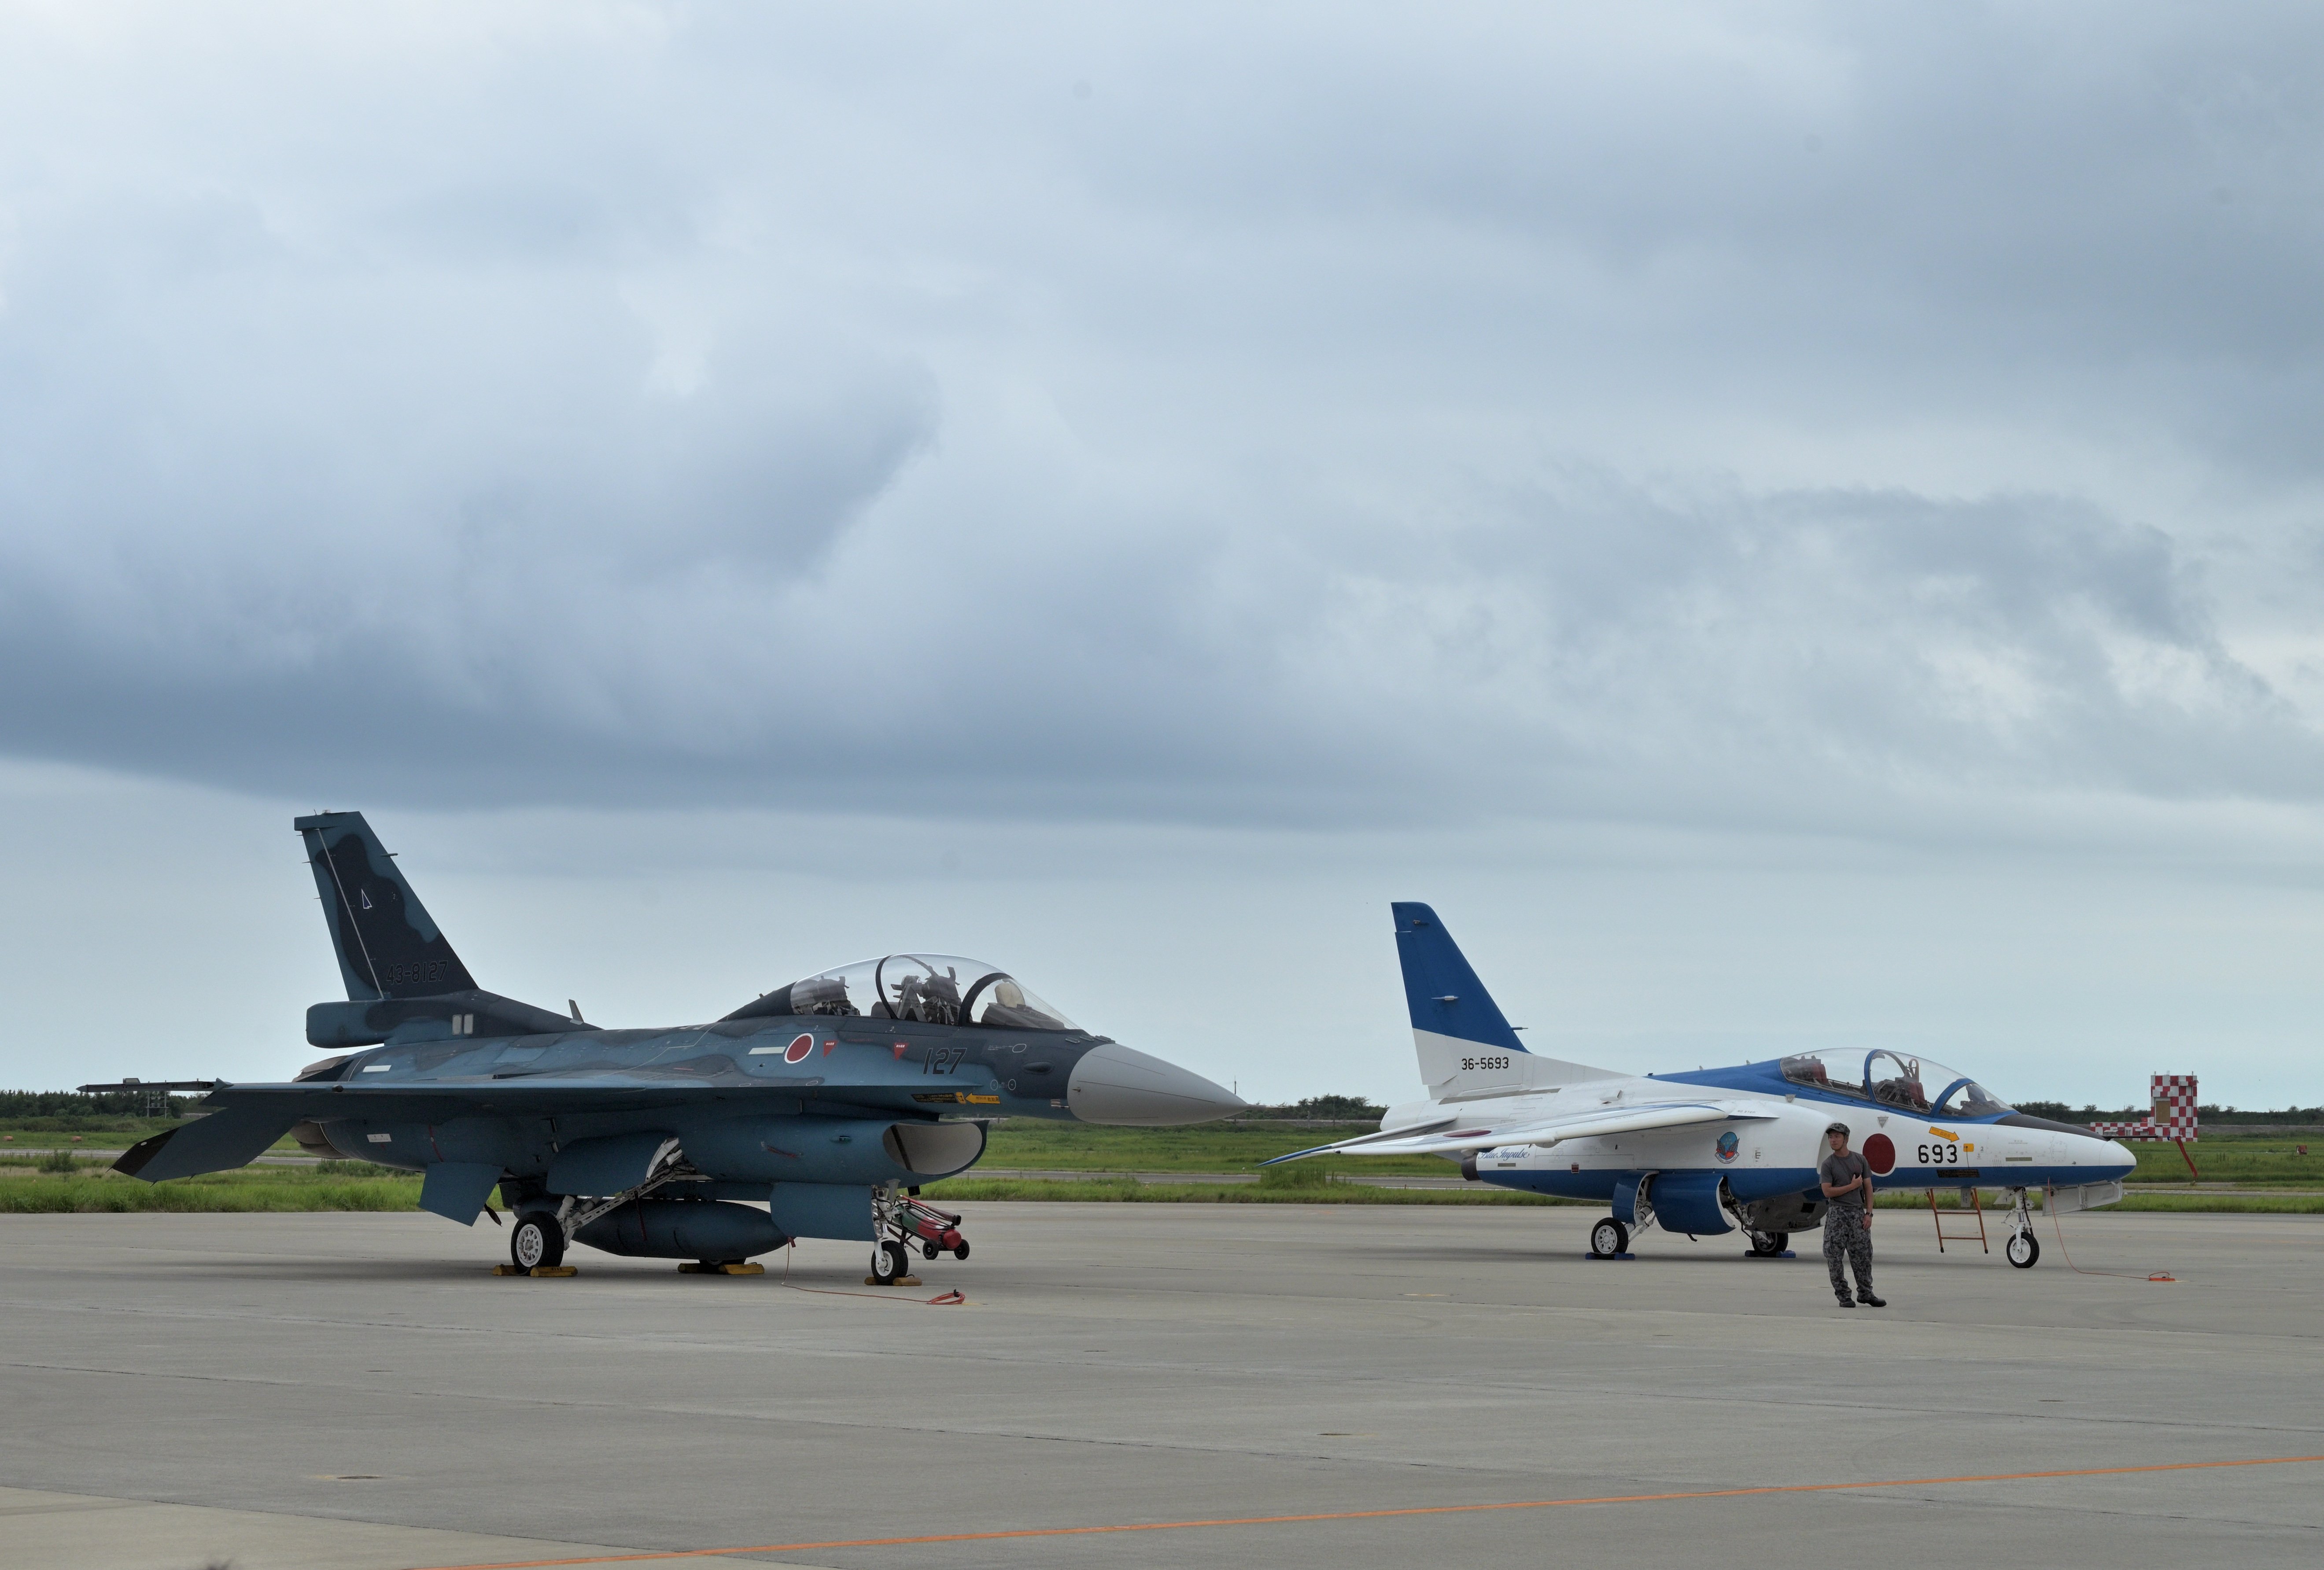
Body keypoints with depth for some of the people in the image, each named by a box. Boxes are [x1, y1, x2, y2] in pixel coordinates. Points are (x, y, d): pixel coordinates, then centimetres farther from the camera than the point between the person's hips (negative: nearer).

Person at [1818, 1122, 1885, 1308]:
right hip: (1837, 1214, -2)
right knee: (1834, 1256, -5)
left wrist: (1869, 1213, 0)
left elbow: (1868, 1188, 9)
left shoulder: (1859, 1160, 9)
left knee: (1863, 1256, 4)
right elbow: (1828, 1192, -6)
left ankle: (1865, 1293, 13)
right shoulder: (1828, 1164, 2)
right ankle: (1843, 1295, 2)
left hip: (1858, 1212, 2)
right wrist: (1853, 1186, -7)